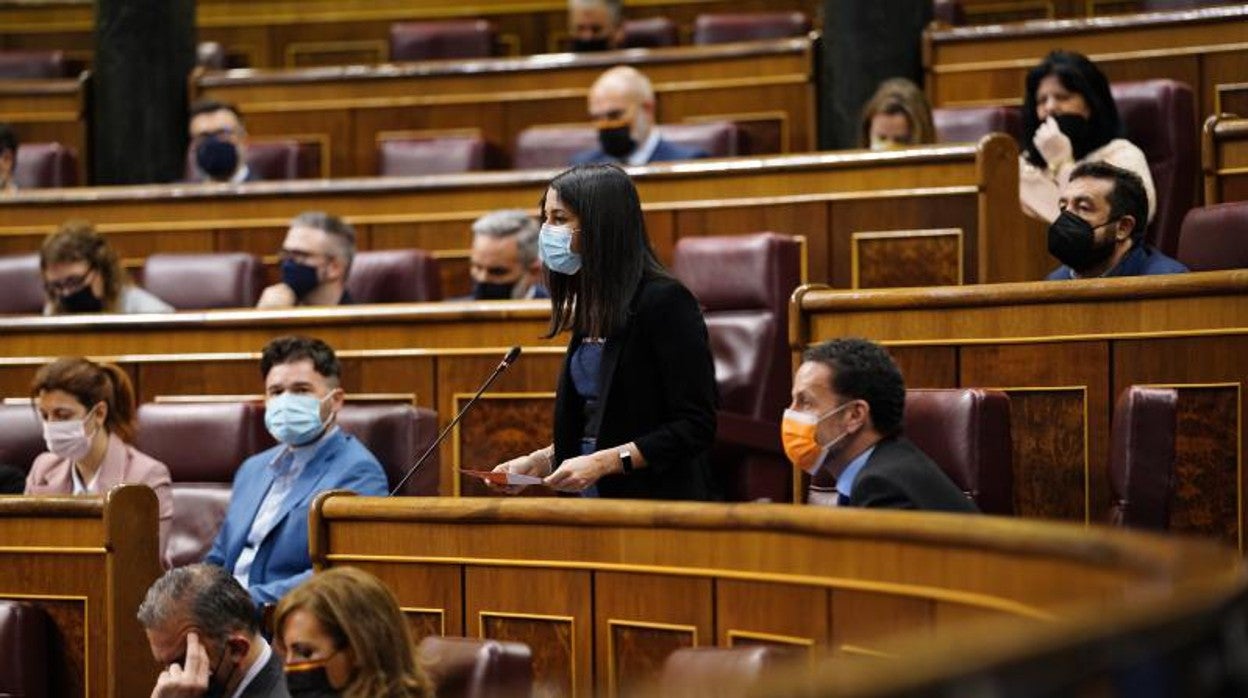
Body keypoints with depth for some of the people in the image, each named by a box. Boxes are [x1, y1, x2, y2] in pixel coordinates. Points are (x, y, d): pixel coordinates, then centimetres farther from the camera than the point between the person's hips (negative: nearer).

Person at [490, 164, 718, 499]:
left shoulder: (665, 303, -10)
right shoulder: (592, 310, 14)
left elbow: (696, 427, -14)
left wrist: (602, 462, -20)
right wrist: (538, 462, 6)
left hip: (656, 502, -7)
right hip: (593, 500, 7)